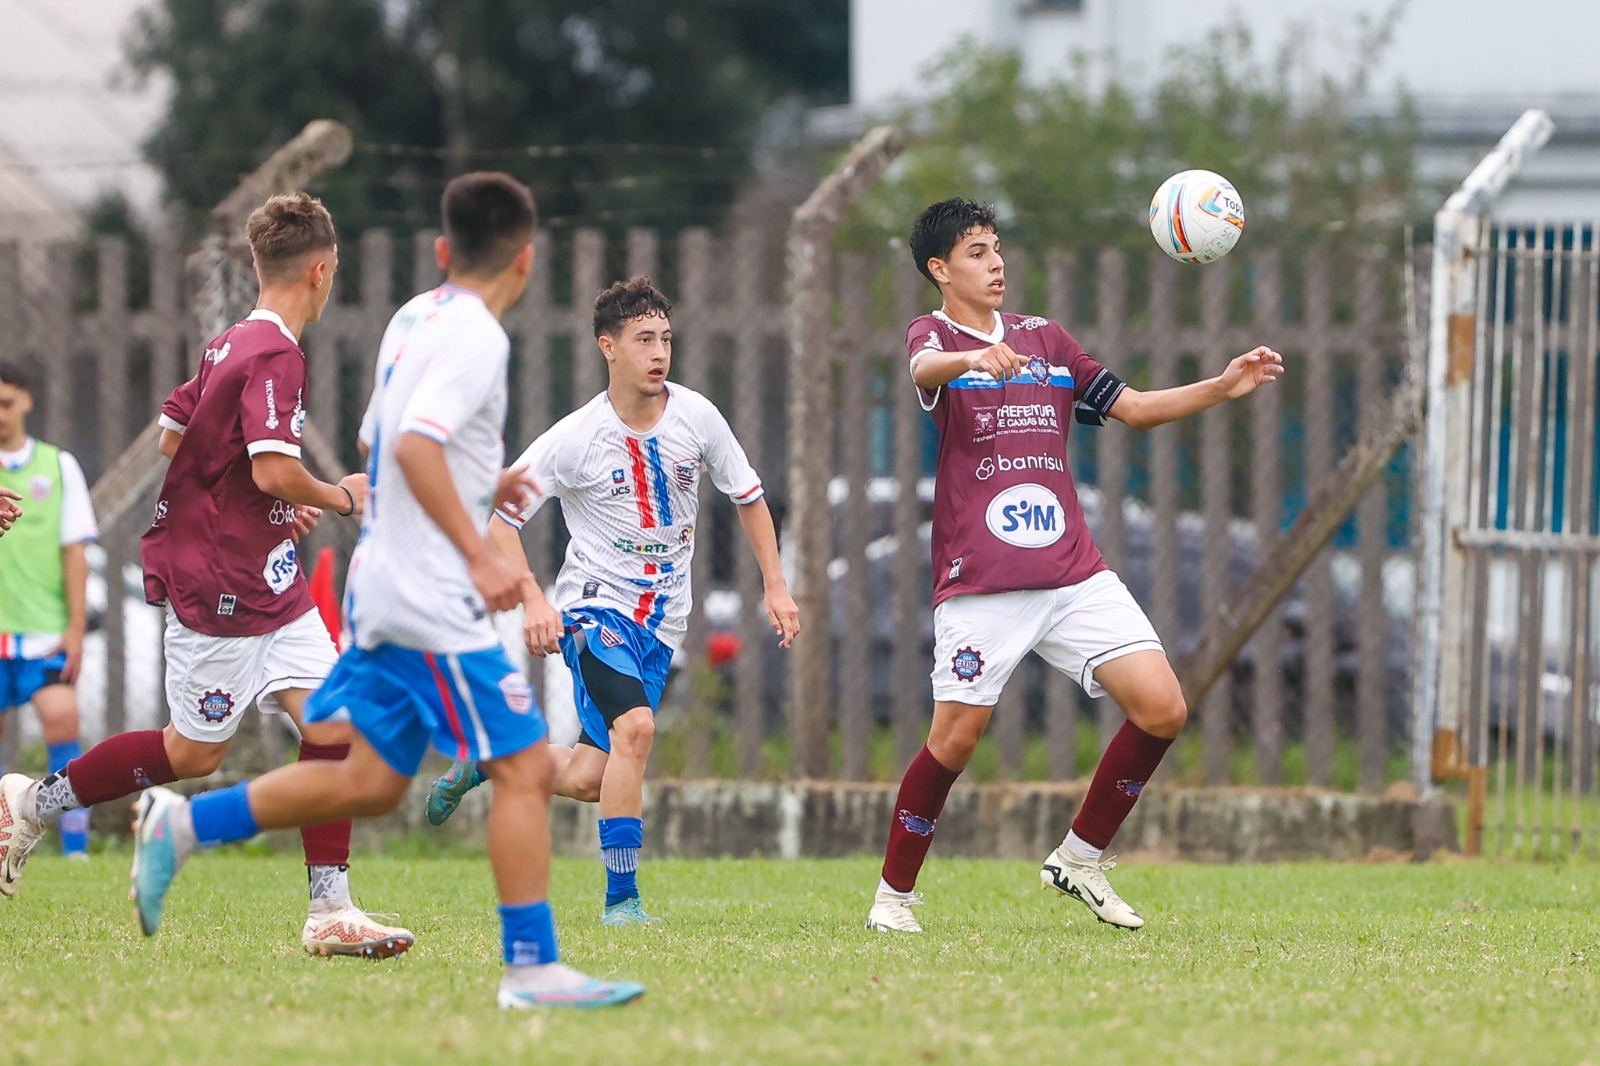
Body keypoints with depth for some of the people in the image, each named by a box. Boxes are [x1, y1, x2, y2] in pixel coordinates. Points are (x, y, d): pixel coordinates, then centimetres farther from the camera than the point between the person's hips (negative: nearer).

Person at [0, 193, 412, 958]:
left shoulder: (232, 345, 10)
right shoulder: (275, 356, -19)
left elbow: (172, 435, 19)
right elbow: (274, 471, -27)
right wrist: (339, 498, -8)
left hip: (267, 579, 9)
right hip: (219, 584, -9)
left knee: (331, 722, -2)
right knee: (194, 752, 3)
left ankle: (330, 911, -4)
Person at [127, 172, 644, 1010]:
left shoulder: (413, 320, 14)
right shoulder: (475, 335, -14)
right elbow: (415, 444, -26)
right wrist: (479, 555, -25)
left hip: (383, 587, 9)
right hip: (431, 597, -9)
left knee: (369, 781, 14)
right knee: (525, 767, -7)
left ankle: (184, 823, 14)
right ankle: (532, 967, -7)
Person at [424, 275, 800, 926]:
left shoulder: (697, 418, -2)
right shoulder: (574, 439, -12)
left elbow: (748, 497, 14)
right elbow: (501, 519, -5)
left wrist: (776, 585, 6)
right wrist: (532, 600, -18)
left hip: (662, 620, 4)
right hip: (596, 604, -4)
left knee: (585, 780, 0)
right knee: (635, 724, -30)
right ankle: (621, 898, -22)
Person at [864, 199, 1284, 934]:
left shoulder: (1044, 340, 18)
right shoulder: (934, 337, -1)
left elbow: (1133, 407, 22)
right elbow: (925, 368, -26)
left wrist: (1222, 387, 7)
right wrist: (974, 358, -50)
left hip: (1074, 573, 5)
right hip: (980, 585, -5)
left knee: (1162, 710, -6)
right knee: (956, 738, -9)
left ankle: (1080, 859, 10)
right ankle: (893, 894, 10)